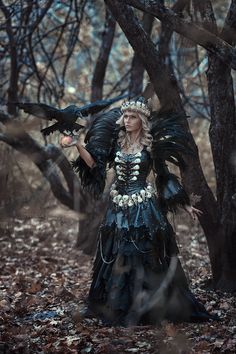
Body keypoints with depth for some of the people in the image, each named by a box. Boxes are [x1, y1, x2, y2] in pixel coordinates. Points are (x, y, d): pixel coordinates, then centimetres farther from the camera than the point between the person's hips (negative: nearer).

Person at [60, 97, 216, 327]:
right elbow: (94, 163, -3)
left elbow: (164, 178, 6)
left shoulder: (151, 146, 0)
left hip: (144, 209, -3)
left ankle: (148, 309, 5)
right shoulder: (117, 142, 8)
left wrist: (185, 205, 7)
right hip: (118, 208, 4)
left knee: (145, 259, -4)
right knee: (116, 259, 6)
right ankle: (118, 308, 17)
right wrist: (77, 145, -20)